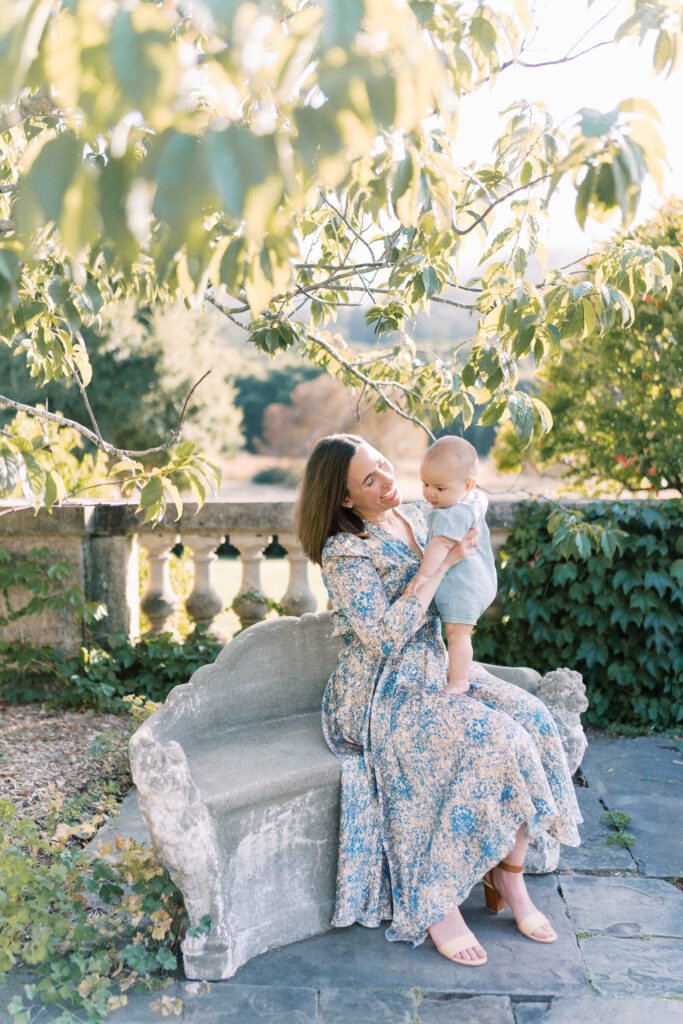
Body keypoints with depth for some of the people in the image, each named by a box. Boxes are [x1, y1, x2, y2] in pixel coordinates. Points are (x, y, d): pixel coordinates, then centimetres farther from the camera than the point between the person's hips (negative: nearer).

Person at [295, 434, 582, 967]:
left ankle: (509, 878, -3)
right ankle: (435, 904, -12)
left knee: (531, 718, -13)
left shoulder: (415, 519, 8)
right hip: (382, 694, -7)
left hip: (437, 668, 8)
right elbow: (383, 636, -24)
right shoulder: (343, 552, -16)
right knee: (490, 742, -25)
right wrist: (440, 566, -23)